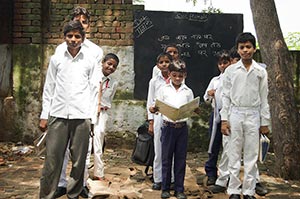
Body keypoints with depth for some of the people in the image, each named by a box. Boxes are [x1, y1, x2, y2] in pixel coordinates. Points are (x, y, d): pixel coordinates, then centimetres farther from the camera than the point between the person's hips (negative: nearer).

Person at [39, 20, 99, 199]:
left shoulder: (90, 61, 7)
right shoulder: (56, 59, 9)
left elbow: (93, 89, 8)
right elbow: (48, 89, 10)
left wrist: (91, 116, 2)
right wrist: (44, 115, 6)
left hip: (81, 117, 0)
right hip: (58, 115, 1)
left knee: (79, 160, 4)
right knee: (52, 159, 0)